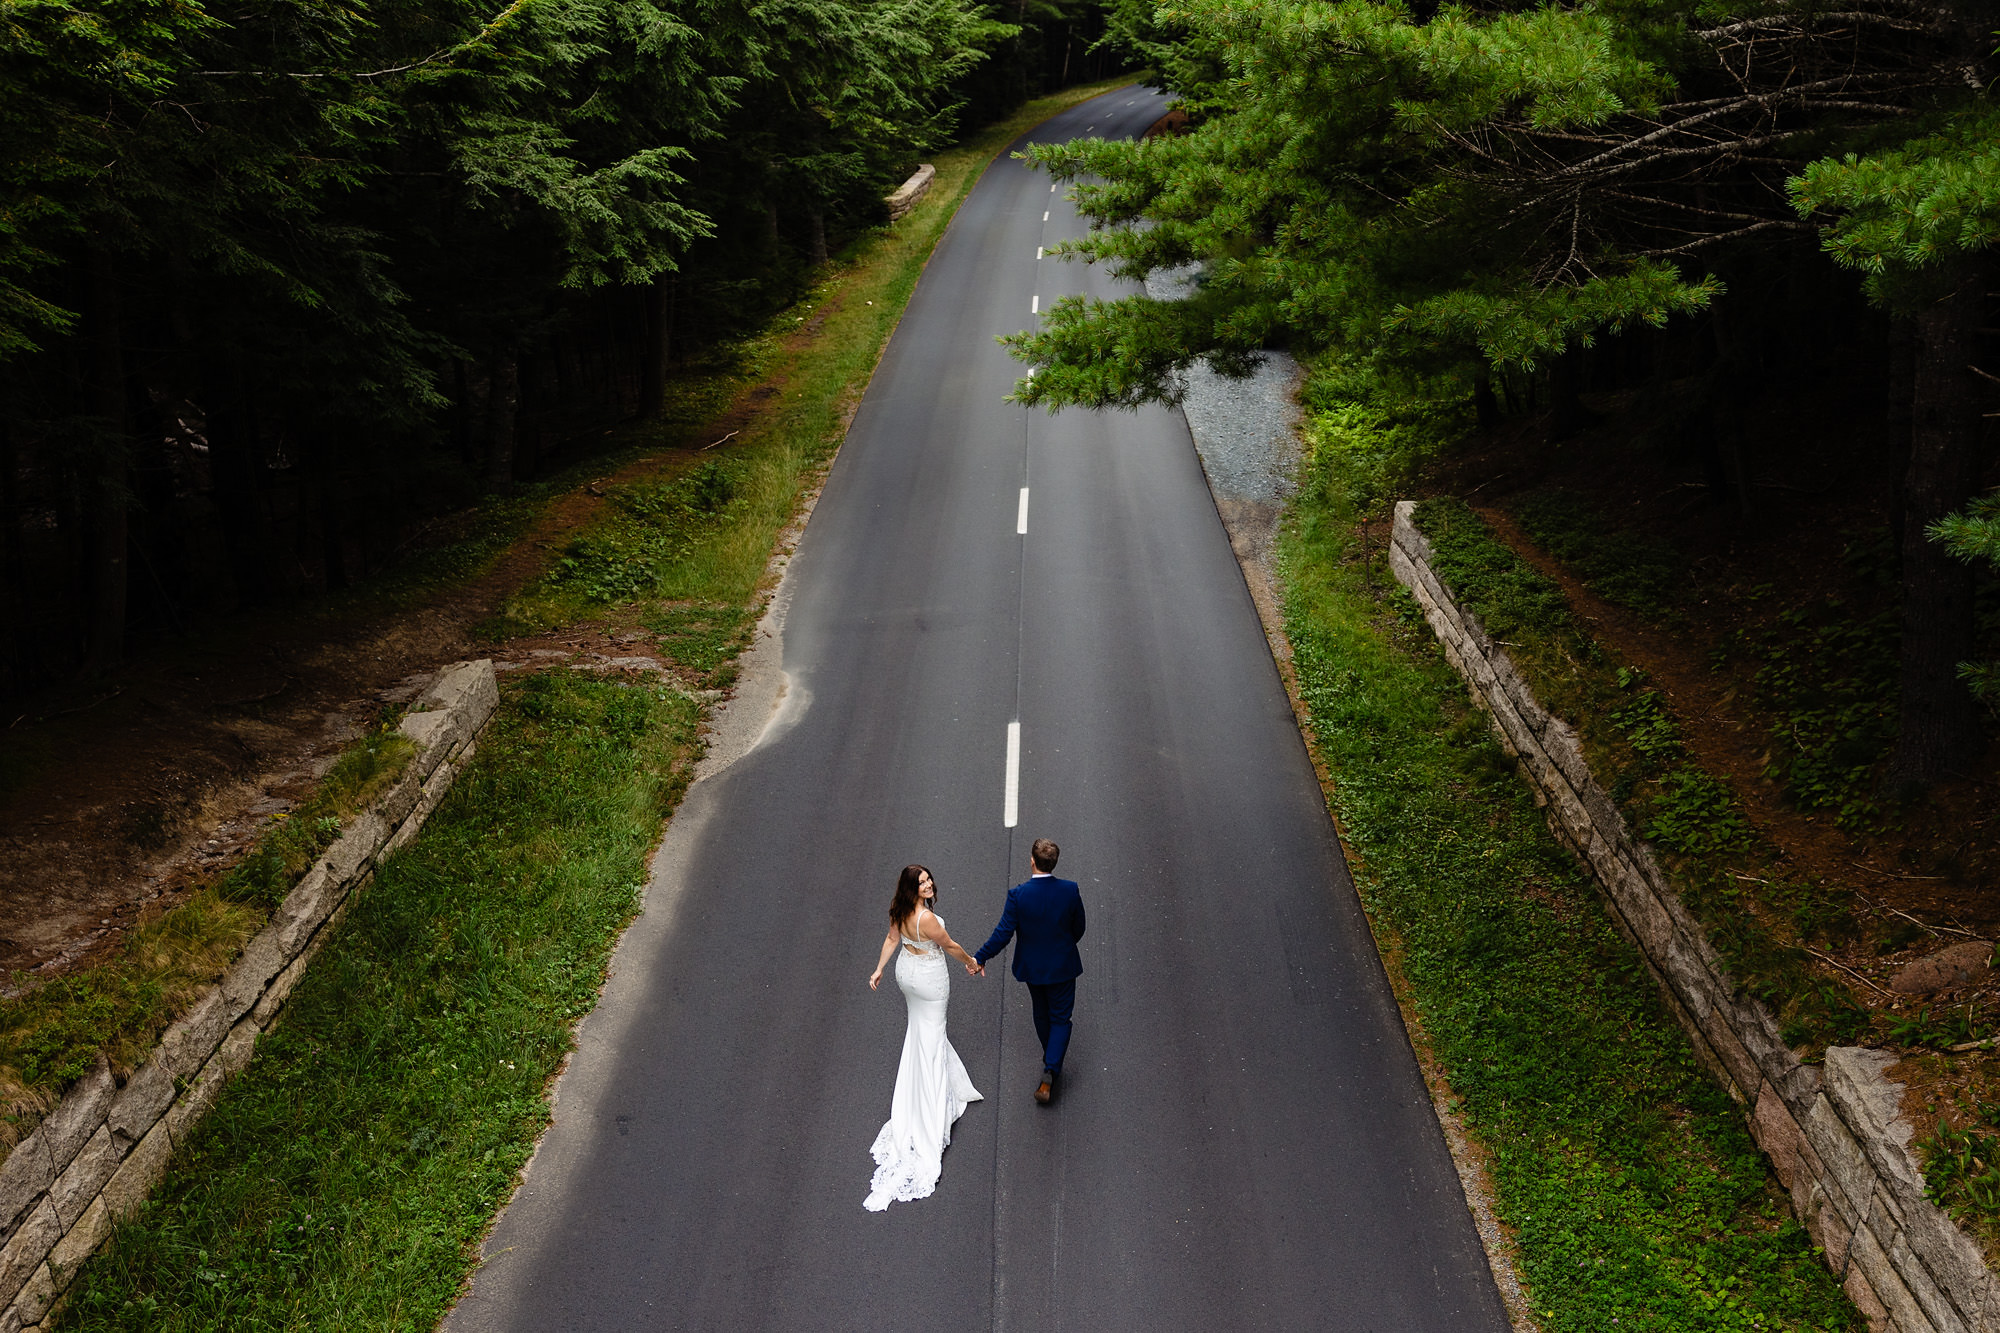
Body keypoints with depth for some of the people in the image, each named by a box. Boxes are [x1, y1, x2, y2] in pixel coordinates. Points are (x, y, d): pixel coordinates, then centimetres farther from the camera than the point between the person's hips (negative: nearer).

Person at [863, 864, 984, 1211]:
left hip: (906, 971, 8)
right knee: (930, 1039, 7)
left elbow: (891, 939, 3)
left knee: (920, 1025, 28)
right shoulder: (926, 918, -35)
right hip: (929, 979, -8)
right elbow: (949, 946, -20)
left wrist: (878, 970, 14)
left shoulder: (900, 911, -11)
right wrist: (971, 961, -2)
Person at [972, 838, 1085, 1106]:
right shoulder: (1070, 890, -17)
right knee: (1060, 1019, 10)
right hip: (1063, 966, -1)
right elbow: (1079, 928, -4)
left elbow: (1003, 933, -18)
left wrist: (980, 958, -4)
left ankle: (1051, 1062, 43)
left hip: (1032, 967, 1)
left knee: (1042, 1014, 24)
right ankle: (1050, 1070, -6)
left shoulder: (1018, 894, -22)